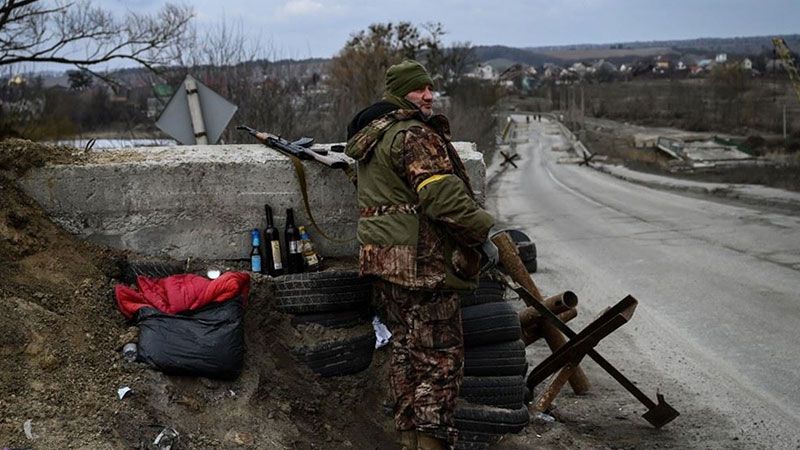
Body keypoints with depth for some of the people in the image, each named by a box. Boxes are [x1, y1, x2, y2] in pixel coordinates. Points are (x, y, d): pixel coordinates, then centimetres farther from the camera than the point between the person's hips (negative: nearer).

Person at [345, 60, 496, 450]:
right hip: (420, 264, -10)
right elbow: (442, 196, -24)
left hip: (383, 259, 10)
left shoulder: (370, 136, 19)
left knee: (405, 351, 16)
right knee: (440, 358, -4)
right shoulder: (414, 135, -14)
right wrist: (486, 230, -16)